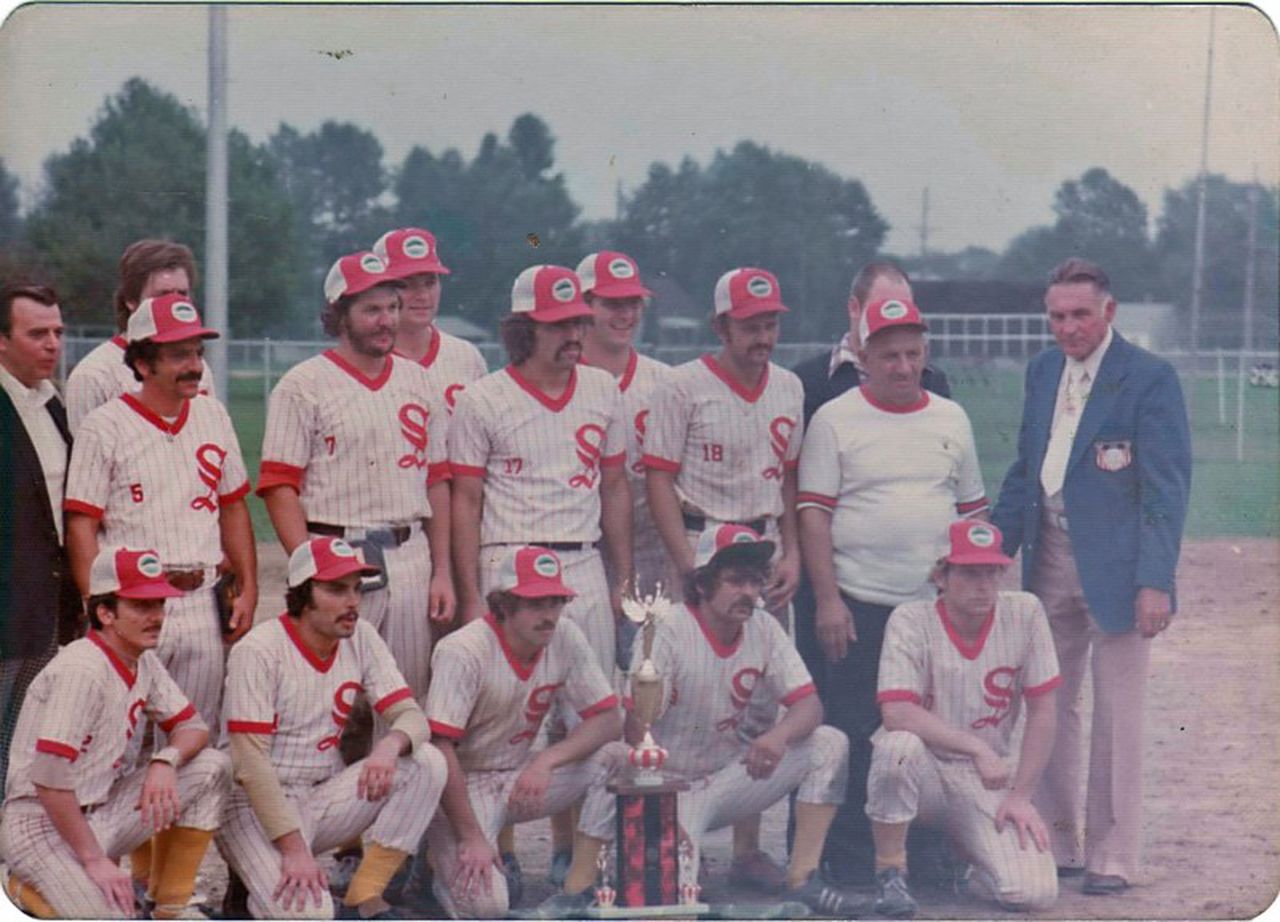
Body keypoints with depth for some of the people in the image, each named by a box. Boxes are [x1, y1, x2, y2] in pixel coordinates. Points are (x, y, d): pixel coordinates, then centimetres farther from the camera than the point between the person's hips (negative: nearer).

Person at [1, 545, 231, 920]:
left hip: (102, 812, 9)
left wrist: (166, 760, -12)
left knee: (212, 766, -3)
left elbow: (193, 726, 12)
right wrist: (94, 860, -22)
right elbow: (48, 779, -26)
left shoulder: (143, 662, 5)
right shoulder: (80, 670, -22)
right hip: (44, 823, -9)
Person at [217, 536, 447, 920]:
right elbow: (250, 762, -20)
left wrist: (391, 744, -28)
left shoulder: (360, 638, 3)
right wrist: (294, 849, -26)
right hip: (256, 806, -7)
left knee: (427, 763, -16)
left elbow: (412, 716, -2)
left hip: (322, 798, 7)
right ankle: (268, 881, 6)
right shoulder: (258, 651, -16)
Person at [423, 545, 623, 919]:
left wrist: (546, 759, -24)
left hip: (522, 777, 5)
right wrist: (471, 839, -27)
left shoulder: (565, 639, -6)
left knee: (615, 758, -19)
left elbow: (609, 719, -7)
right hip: (464, 783, -5)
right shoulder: (464, 651, -21)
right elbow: (440, 749, -25)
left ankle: (582, 880, -7)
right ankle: (447, 858, 8)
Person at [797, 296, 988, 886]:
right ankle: (852, 870, 2)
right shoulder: (835, 420, 0)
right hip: (858, 607, -4)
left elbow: (972, 511, 16)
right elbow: (813, 514, -4)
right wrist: (827, 600, -11)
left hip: (938, 608, 4)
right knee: (854, 739, -4)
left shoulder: (951, 420, 12)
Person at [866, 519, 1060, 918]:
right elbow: (896, 713, -23)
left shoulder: (1025, 613, -5)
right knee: (899, 745, -38)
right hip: (924, 769, -2)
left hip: (988, 780, 2)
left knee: (1034, 893, -19)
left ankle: (978, 870, 20)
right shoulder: (911, 620, -12)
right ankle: (891, 872, -14)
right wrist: (978, 747, -28)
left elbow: (1043, 711, -2)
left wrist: (1020, 795, -7)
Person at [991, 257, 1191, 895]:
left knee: (1116, 715, 0)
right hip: (1050, 556, 6)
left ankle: (1113, 857, 7)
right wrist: (994, 548, 11)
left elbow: (1167, 488, -11)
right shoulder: (1043, 370, 11)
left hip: (1114, 565, -6)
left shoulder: (1149, 378, -9)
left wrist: (1155, 580, -17)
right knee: (1048, 706, 10)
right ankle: (1057, 843, 20)